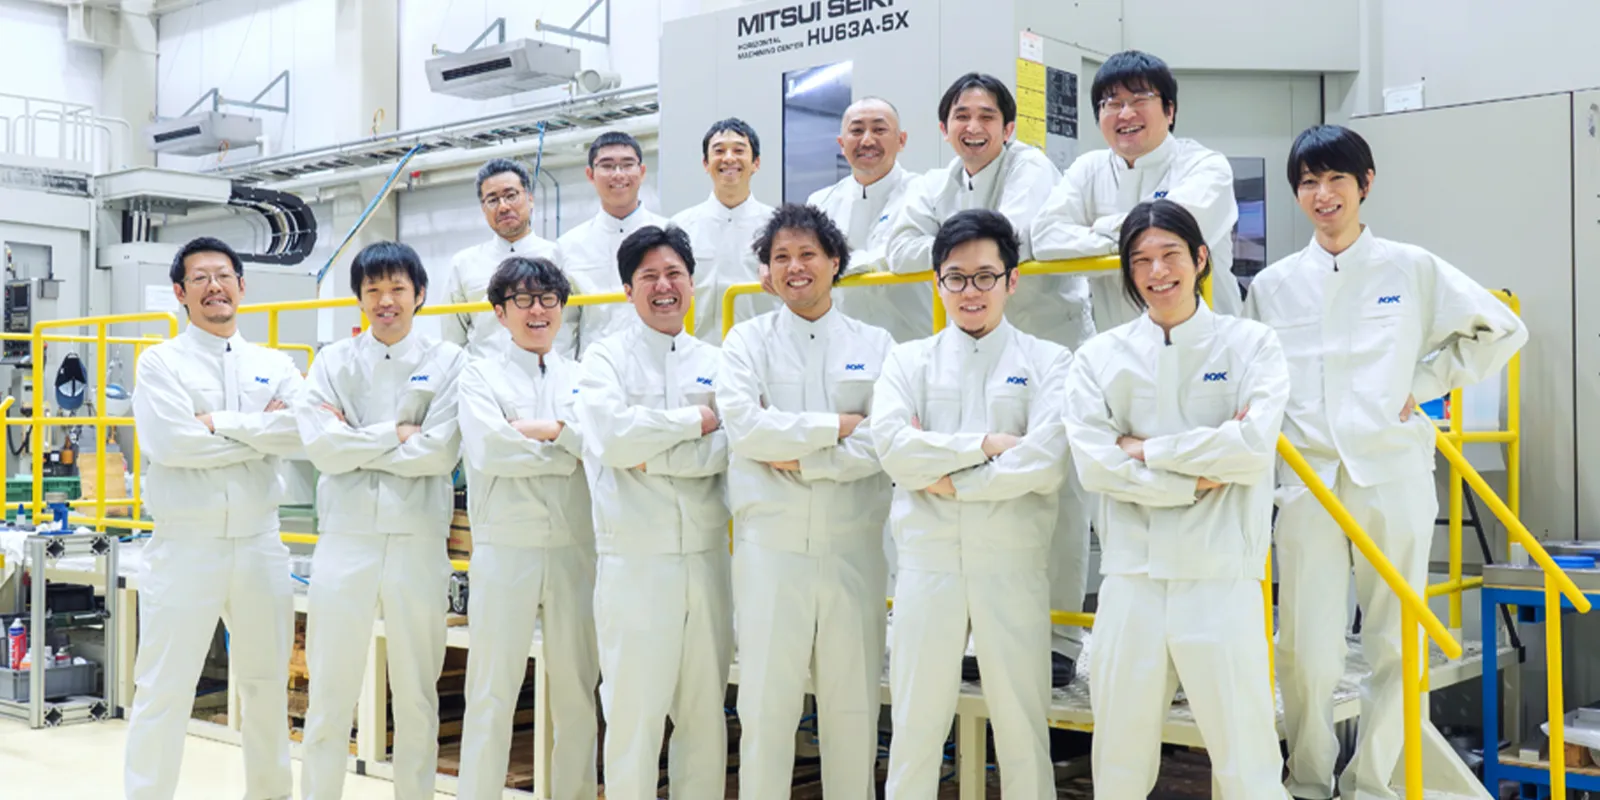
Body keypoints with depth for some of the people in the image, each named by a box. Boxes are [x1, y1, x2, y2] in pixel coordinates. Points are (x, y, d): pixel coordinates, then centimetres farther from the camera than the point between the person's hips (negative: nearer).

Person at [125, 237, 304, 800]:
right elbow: (169, 441, -16)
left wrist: (220, 422, -13)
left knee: (267, 685, 14)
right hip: (186, 544, -3)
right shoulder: (161, 362, 1)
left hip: (259, 543, 4)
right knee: (164, 689, -1)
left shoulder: (275, 366, 9)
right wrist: (263, 432, -10)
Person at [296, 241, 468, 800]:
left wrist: (355, 443, -6)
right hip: (345, 538, 1)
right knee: (330, 691, 6)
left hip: (417, 540, -1)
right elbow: (320, 446, -6)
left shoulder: (447, 362, 3)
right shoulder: (333, 361, 7)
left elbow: (441, 453, -10)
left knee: (417, 692, 9)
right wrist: (395, 433, -8)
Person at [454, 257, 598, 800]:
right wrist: (567, 450, -5)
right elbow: (487, 449, -12)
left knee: (578, 689, 8)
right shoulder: (481, 376, 6)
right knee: (492, 692, 1)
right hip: (506, 548, -2)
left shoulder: (583, 377, 13)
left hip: (575, 549, 3)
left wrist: (546, 429, -10)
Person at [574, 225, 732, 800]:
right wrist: (696, 421, -6)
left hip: (706, 557, 4)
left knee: (706, 710, 10)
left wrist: (652, 453, -10)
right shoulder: (606, 358, 3)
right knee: (633, 709, 0)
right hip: (634, 561, -3)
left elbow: (730, 451, -2)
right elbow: (613, 438, -14)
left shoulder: (715, 363, 12)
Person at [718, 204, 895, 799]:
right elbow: (743, 426, -9)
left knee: (854, 699, 7)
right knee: (766, 699, 2)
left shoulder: (875, 344, 8)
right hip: (771, 543, -1)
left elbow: (883, 442, -4)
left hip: (853, 543, 1)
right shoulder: (748, 340, 7)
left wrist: (798, 459, -11)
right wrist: (836, 426, -7)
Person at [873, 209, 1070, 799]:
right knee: (915, 720, 7)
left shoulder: (1047, 362, 5)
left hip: (1013, 561, -1)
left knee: (1022, 722, 6)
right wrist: (985, 444, -11)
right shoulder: (909, 361, 11)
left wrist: (946, 479, -9)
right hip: (928, 557, 1)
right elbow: (892, 445, -6)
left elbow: (1045, 461, -11)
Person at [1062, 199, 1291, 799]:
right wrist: (1197, 479, -10)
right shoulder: (1100, 357, 7)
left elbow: (1253, 447, -10)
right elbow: (1093, 463, -5)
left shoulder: (1250, 344, 4)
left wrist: (1146, 449, -6)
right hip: (1132, 575, 2)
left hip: (1221, 575, -1)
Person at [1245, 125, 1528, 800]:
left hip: (1394, 473, 0)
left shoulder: (1411, 269, 6)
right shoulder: (1273, 285, 10)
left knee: (1395, 645, 4)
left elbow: (1500, 330, 12)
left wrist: (1422, 385, 3)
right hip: (1308, 480, 0)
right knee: (1308, 650, -3)